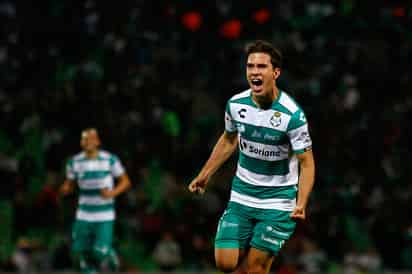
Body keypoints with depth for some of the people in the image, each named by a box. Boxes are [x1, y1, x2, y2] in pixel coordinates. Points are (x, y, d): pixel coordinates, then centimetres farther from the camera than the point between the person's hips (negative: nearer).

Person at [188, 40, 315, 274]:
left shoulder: (292, 114, -20)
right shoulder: (236, 104, -6)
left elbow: (306, 163, -16)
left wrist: (301, 204, -29)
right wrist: (205, 174, 18)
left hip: (278, 203, -4)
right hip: (241, 198, 4)